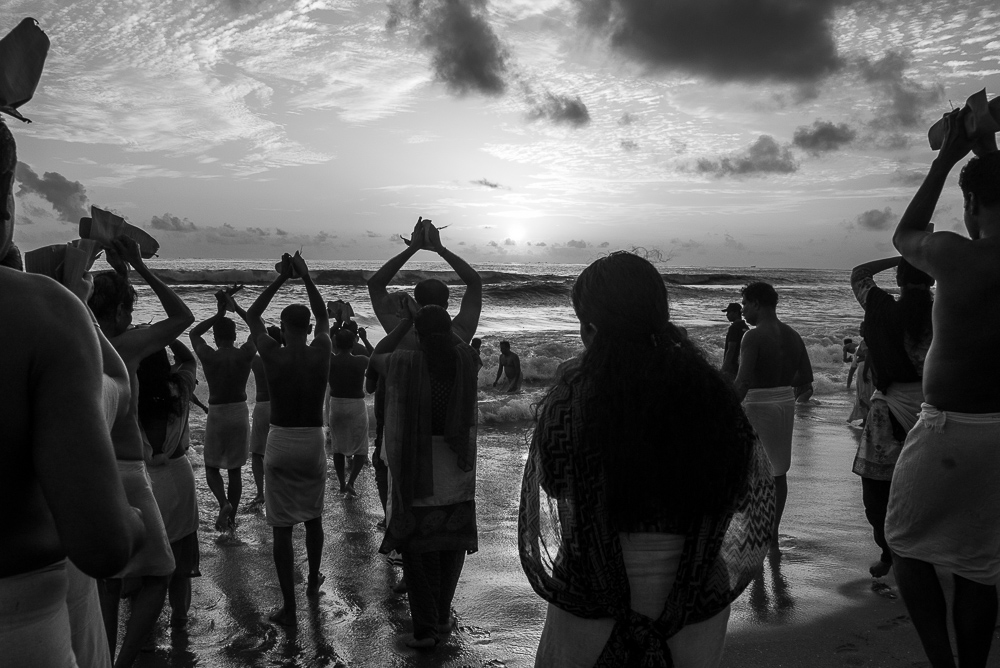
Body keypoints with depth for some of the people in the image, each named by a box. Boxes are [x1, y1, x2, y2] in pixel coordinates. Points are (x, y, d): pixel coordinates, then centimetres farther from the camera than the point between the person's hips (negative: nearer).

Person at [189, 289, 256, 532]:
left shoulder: (208, 356, -11)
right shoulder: (245, 355, -8)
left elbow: (194, 333, 9)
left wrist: (219, 314, 6)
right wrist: (235, 307, 9)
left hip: (217, 414, -2)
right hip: (240, 413, 2)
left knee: (212, 466, 14)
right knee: (235, 469, 13)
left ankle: (224, 503, -10)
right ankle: (232, 517, 18)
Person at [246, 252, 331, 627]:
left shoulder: (273, 355, -9)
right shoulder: (321, 352, -5)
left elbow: (252, 316, 8)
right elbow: (323, 317, 15)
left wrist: (281, 279, 9)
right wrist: (306, 277, 17)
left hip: (281, 442, -2)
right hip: (313, 441, 2)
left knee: (282, 527, 3)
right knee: (313, 516, 22)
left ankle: (289, 608, 4)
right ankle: (313, 581, 41)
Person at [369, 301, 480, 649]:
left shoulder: (406, 364, -12)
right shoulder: (465, 359, -6)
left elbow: (375, 356, 8)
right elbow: (455, 340, 17)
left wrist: (405, 322, 12)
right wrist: (420, 316, 20)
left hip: (416, 469, -2)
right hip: (458, 467, 2)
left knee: (417, 546, 10)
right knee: (452, 543, 18)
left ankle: (425, 627, 12)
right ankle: (443, 616, 29)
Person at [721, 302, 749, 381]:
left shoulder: (734, 327, -14)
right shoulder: (746, 327, 13)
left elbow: (731, 350, -19)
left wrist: (725, 367, -18)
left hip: (732, 366, -9)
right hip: (743, 366, 9)